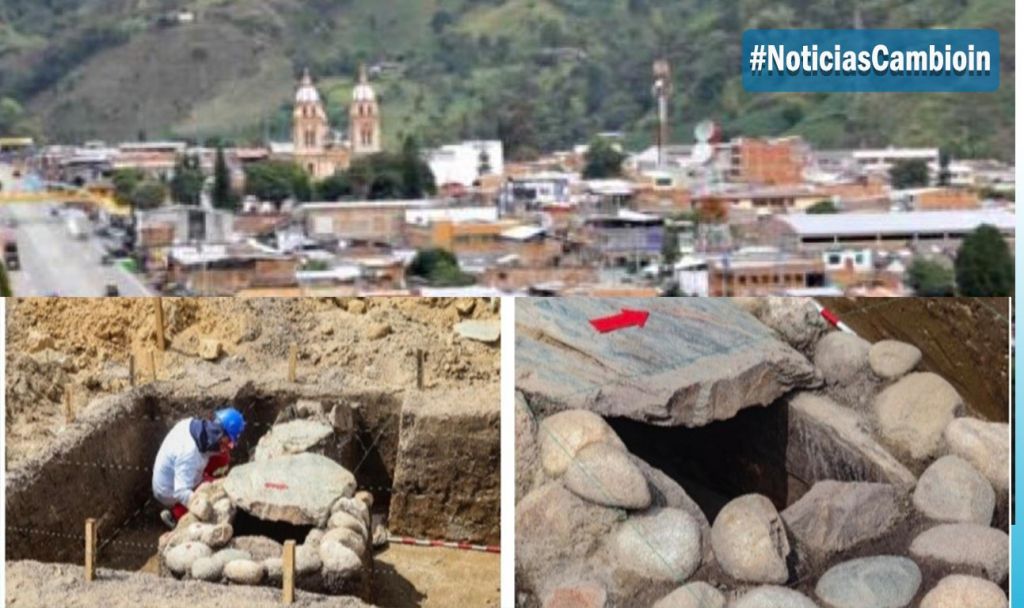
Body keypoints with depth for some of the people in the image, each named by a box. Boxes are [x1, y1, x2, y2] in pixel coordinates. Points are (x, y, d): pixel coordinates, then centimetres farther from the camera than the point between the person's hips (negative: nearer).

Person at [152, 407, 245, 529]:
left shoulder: (193, 424, -16)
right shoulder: (189, 452, -38)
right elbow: (181, 493, -39)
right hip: (171, 495, -8)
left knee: (222, 457, -2)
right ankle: (177, 514, -3)